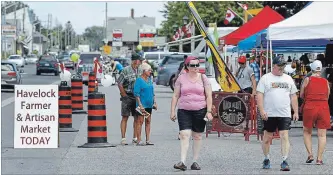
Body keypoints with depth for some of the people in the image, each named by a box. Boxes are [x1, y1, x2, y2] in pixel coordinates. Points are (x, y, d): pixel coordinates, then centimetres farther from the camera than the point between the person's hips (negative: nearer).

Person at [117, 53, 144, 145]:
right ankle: (123, 138, -1)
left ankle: (135, 138, 14)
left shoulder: (140, 70, 7)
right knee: (125, 117, -2)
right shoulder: (126, 70, -9)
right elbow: (119, 84, -7)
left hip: (137, 97, 5)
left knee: (137, 118, 6)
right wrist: (124, 96, -8)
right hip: (127, 97, -5)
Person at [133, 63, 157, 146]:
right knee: (140, 121, -4)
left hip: (149, 104, 7)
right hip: (142, 104, -7)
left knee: (148, 122, 8)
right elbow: (136, 94, -13)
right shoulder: (139, 80, -9)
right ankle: (139, 141, -1)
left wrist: (154, 102, 15)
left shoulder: (149, 79, 12)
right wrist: (140, 105, -18)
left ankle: (148, 140, 12)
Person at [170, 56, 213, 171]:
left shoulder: (203, 78, 5)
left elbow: (209, 96, 3)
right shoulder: (181, 78, 6)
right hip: (184, 111, 0)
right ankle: (182, 162, -19)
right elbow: (175, 96, 9)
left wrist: (209, 111, -6)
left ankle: (195, 161, 14)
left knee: (197, 136, 5)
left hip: (200, 111, 1)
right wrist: (172, 111, 3)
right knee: (184, 135, -13)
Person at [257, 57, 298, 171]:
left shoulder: (288, 79, 12)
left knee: (284, 136, -10)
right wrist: (262, 110, -14)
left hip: (285, 114, 2)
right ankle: (266, 160, 23)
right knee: (267, 138, 6)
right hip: (269, 114, -2)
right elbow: (259, 95, -4)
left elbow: (293, 96, 16)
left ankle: (284, 161, -11)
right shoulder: (265, 78, 1)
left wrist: (296, 112, 10)